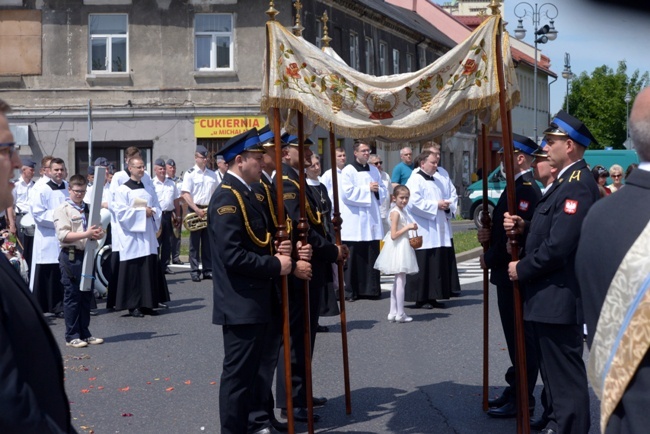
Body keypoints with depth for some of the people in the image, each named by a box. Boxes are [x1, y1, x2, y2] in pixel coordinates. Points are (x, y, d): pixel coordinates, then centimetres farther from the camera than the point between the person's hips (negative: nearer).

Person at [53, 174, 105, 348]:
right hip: (71, 256, -6)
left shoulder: (89, 209, 14)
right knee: (72, 296, -1)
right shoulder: (62, 209, -4)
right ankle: (72, 336, 6)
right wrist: (86, 234, -23)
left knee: (86, 295, 10)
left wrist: (98, 233, -6)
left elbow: (98, 228, 18)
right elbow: (62, 235, -13)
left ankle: (84, 333, 19)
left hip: (87, 254, 6)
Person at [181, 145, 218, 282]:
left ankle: (208, 270, 13)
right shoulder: (190, 174, -4)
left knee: (208, 242, 7)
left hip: (209, 211, 4)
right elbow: (185, 194, -11)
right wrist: (196, 210, -18)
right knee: (195, 243, 0)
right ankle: (195, 271, 4)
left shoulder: (212, 174, 11)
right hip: (195, 210, -4)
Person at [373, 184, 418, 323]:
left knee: (398, 281, 13)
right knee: (401, 280, -5)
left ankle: (393, 312, 19)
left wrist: (411, 228, 7)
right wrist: (408, 227, -19)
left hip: (403, 247, 10)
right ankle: (400, 314, 0)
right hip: (398, 248, -10)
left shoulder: (403, 211, 12)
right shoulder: (395, 213, -16)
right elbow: (393, 235, -22)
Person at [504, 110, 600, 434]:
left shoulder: (578, 184, -20)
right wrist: (525, 227, 0)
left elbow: (559, 245, -26)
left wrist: (523, 268, -15)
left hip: (560, 297, -11)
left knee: (566, 374, 0)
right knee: (553, 369, 22)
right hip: (551, 293, 11)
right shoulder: (566, 180, 13)